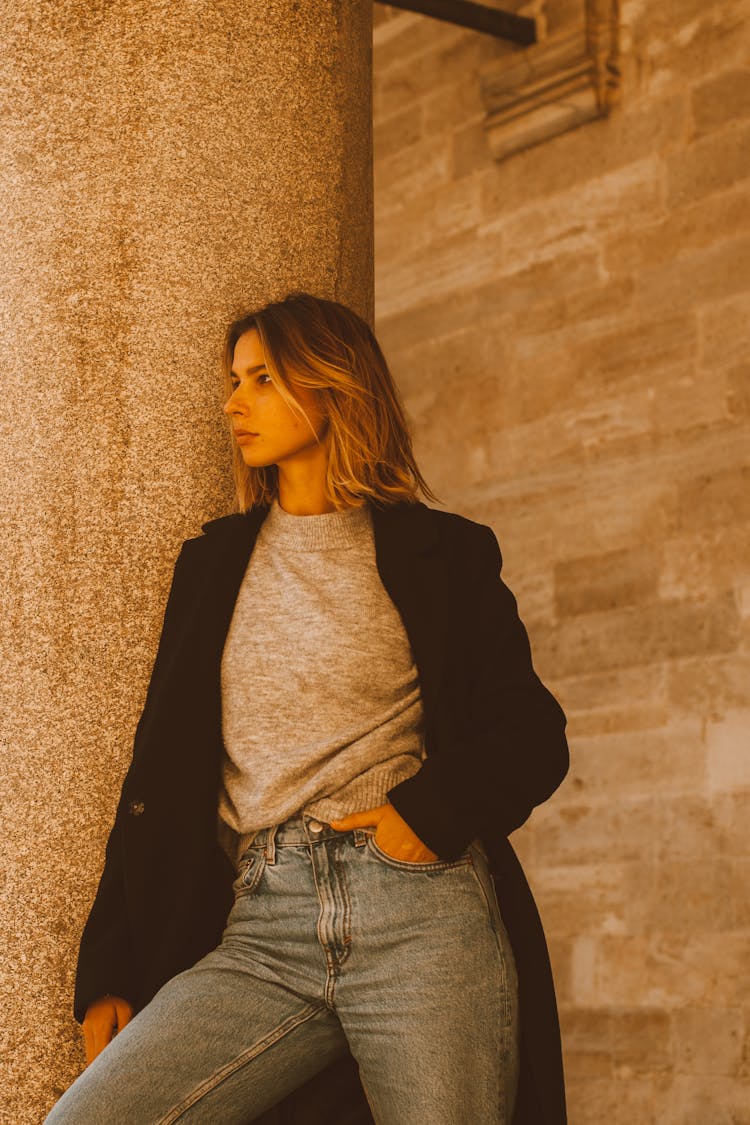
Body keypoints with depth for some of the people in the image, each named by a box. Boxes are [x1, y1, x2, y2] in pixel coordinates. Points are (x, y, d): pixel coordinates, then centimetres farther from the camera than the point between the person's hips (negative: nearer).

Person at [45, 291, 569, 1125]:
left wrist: (434, 811, -10)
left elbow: (532, 736, 9)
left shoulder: (439, 553, 10)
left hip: (420, 908, -2)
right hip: (261, 934, 2)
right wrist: (109, 970, 9)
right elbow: (160, 771, 16)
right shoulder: (212, 563, 19)